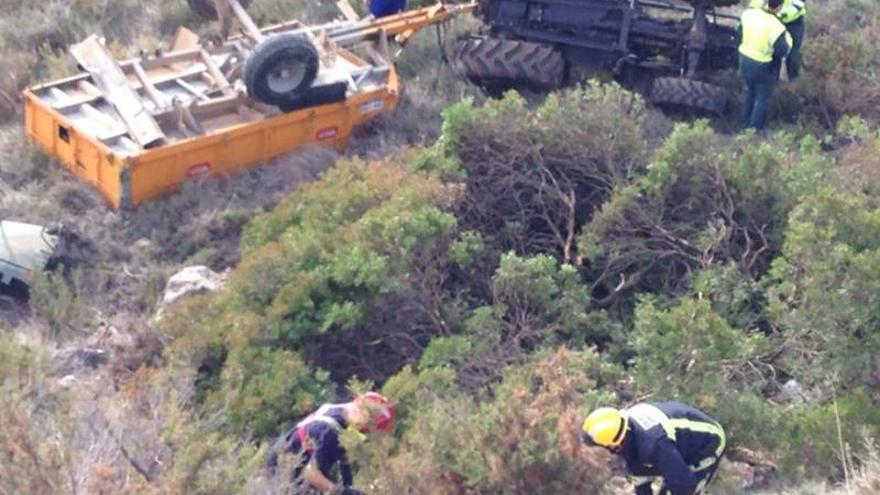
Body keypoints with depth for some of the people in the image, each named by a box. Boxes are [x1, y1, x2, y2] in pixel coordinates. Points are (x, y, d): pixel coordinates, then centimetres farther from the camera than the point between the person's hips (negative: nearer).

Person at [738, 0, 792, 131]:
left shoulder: (749, 13, -14)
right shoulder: (776, 27, -30)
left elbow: (739, 31, 4)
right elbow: (782, 51, -18)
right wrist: (788, 39, 0)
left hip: (745, 58, 6)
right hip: (763, 66, -6)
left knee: (749, 91, 28)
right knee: (763, 97, 16)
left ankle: (746, 122, 44)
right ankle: (756, 128, 28)